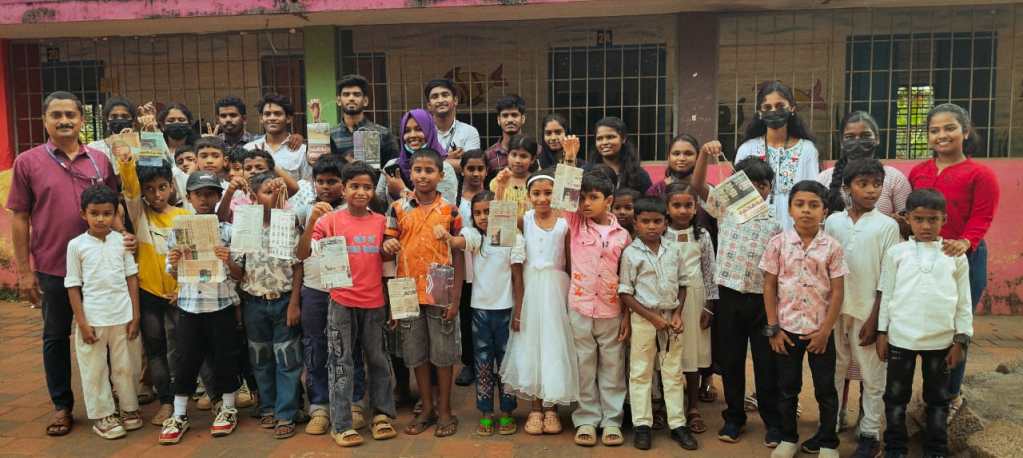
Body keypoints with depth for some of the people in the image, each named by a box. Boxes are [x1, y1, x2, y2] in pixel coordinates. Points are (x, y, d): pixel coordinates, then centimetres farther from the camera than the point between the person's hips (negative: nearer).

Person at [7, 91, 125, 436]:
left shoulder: (100, 160, 2)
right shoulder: (27, 162, -3)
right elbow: (19, 219, -2)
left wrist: (124, 235, -9)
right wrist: (23, 270, -4)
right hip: (52, 268, -1)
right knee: (56, 337, 12)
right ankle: (62, 406, 25)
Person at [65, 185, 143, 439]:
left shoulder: (121, 241, 2)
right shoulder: (76, 245, -2)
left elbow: (132, 278, 4)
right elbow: (73, 286, -1)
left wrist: (135, 315, 0)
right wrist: (81, 322, -6)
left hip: (122, 316, 1)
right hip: (93, 318, -1)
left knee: (125, 366, 11)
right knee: (95, 369, 7)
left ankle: (129, 408, 26)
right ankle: (103, 415, 19)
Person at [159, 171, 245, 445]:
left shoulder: (229, 230, -2)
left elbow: (239, 275, -1)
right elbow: (173, 274, 10)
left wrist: (229, 262, -21)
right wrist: (174, 264, -11)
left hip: (222, 305, -1)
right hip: (189, 306, 2)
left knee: (225, 358, 8)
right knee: (186, 360, 8)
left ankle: (228, 409, 24)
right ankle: (179, 416, 20)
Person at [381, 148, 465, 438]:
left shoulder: (450, 211, -3)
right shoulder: (398, 208, 1)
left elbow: (458, 257, -2)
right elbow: (389, 248, 7)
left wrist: (455, 298, -7)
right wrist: (387, 246, -19)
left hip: (441, 294, -2)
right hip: (408, 292, 2)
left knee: (442, 353, 7)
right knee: (416, 354, 11)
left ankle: (444, 410, 21)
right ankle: (427, 408, 26)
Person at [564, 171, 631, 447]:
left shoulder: (622, 235, 0)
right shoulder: (575, 223, 1)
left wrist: (627, 316, 0)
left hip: (612, 311, 0)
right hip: (580, 308, 0)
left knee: (612, 368, 9)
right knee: (585, 367, 9)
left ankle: (612, 421, 21)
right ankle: (586, 420, 20)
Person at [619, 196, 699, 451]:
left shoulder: (673, 251, 4)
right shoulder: (631, 253, -8)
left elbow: (682, 284, 11)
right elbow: (625, 293, -9)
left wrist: (677, 314, -3)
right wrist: (653, 317, -13)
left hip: (671, 317, 4)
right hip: (643, 318, -4)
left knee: (674, 372, 10)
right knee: (641, 372, 5)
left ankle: (677, 423, 19)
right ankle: (642, 424, 14)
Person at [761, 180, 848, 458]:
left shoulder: (832, 247, -6)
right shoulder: (778, 243, -4)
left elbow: (838, 292, -3)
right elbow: (769, 286, -1)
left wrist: (825, 330, -7)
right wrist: (773, 327, -4)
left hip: (820, 330, -1)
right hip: (786, 329, 1)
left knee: (826, 390, 10)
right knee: (787, 388, 13)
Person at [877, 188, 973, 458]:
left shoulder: (956, 255, 0)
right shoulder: (896, 253, -2)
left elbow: (963, 301, 3)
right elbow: (887, 295, 3)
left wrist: (961, 340, 1)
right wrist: (882, 333, 2)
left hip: (941, 341, 1)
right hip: (900, 338, 0)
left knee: (938, 398, 14)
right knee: (896, 397, 10)